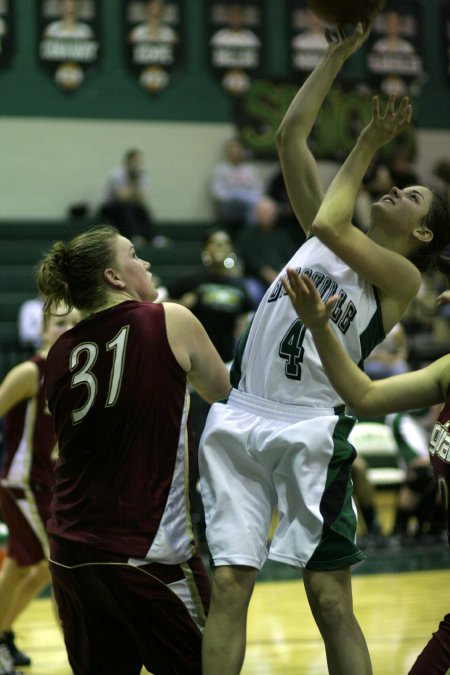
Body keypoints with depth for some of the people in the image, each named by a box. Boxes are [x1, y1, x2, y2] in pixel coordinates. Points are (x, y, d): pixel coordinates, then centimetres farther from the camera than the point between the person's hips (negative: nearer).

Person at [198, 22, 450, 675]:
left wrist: (367, 145, -1)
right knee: (229, 584, -2)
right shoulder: (327, 238, 20)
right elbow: (290, 136, 17)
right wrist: (339, 54, 14)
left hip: (310, 431, -5)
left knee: (331, 602, -6)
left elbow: (330, 225, -14)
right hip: (240, 418, 5)